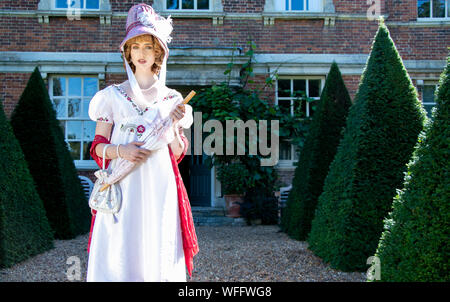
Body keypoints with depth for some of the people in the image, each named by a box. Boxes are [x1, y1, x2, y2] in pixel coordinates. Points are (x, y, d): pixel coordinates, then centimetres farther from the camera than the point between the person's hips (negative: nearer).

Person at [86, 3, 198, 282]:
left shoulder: (172, 98, 10)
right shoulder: (113, 96, 8)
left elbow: (178, 154, 8)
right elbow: (98, 147, 6)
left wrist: (174, 125, -9)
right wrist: (120, 150, -14)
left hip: (159, 188, 1)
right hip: (122, 187, 0)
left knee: (158, 256, -1)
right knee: (118, 256, -4)